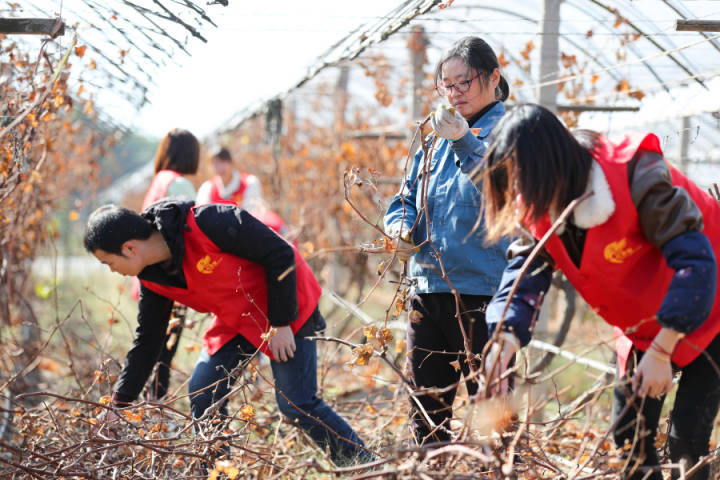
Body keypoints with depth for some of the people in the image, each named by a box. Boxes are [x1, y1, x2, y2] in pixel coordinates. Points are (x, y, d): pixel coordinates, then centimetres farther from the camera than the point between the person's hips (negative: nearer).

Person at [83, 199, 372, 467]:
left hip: (287, 307, -7)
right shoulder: (152, 278, -7)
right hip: (234, 321, 7)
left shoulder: (207, 224, -32)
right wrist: (118, 403, 4)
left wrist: (281, 324, -20)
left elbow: (280, 254, -25)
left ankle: (366, 467, 4)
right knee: (203, 394, -2)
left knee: (296, 404, -11)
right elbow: (146, 340, 7)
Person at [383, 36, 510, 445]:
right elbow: (406, 200, 21)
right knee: (425, 413, 13)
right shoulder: (437, 138, 17)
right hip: (428, 287, 7)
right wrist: (400, 229, -1)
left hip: (483, 292, -7)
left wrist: (464, 142, -37)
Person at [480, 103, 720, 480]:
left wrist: (661, 352, -31)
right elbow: (526, 269, -12)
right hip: (642, 321, 7)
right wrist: (505, 339, -32)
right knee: (628, 435, 6)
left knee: (687, 440, -13)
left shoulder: (635, 176, -31)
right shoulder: (539, 206, -9)